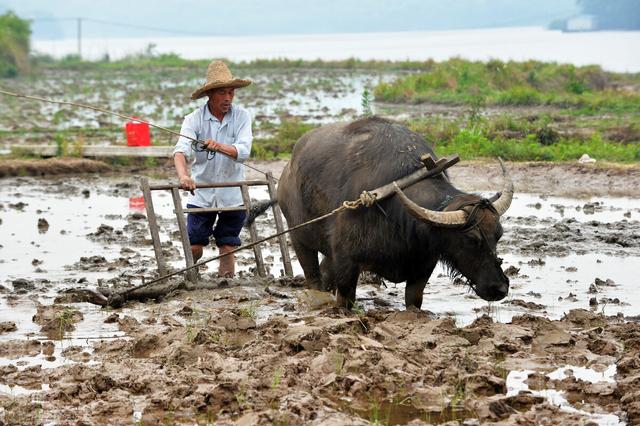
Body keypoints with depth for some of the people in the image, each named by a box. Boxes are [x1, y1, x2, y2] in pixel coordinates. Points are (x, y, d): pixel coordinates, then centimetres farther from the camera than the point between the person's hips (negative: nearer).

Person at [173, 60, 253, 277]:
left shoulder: (241, 116, -6)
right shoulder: (195, 119, -8)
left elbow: (243, 152, -19)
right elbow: (181, 151, -23)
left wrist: (220, 147, -39)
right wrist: (183, 176, -44)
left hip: (232, 194, 0)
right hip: (201, 193, 0)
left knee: (227, 248, 4)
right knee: (194, 248, -1)